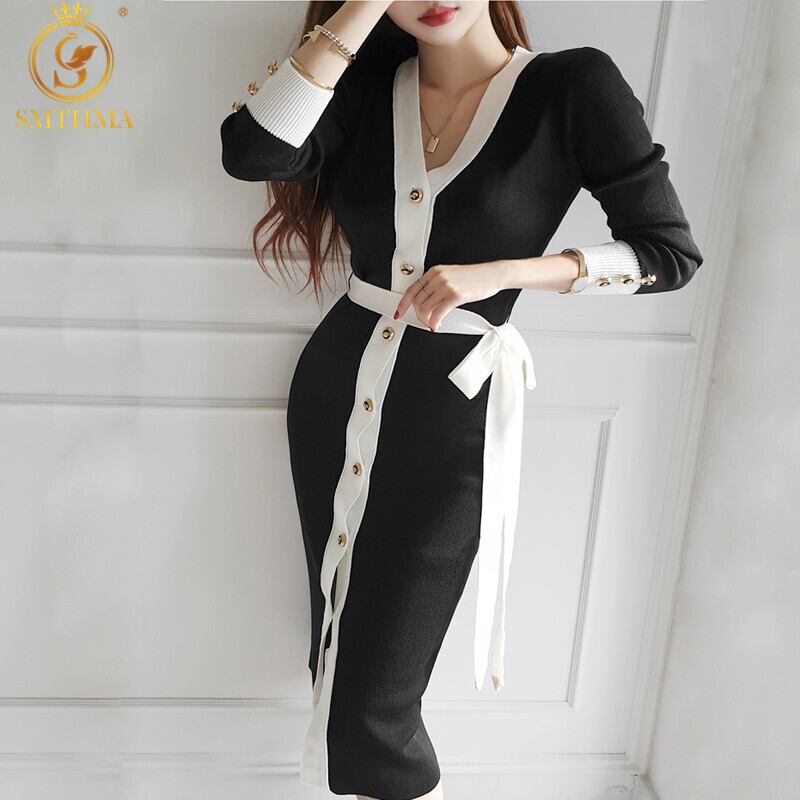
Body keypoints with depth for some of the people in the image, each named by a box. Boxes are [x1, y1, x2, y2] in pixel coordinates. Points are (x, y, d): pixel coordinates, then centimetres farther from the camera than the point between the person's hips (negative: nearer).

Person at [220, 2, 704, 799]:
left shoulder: (575, 84, -8)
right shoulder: (367, 86, 2)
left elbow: (670, 252, -7)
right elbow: (250, 151, -16)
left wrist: (496, 273, -17)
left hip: (453, 411, -4)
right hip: (335, 383, 5)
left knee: (370, 705, -1)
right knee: (337, 650, 18)